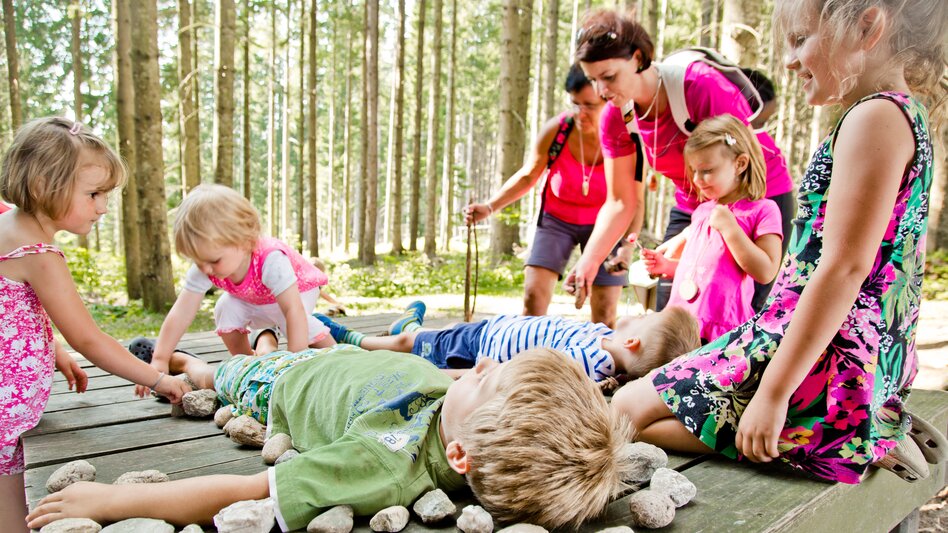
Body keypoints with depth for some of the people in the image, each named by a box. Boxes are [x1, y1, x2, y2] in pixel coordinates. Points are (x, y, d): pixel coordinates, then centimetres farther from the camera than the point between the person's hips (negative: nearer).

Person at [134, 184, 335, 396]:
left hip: (299, 289, -5)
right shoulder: (203, 269, -29)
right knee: (225, 309, -20)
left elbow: (294, 311, -49)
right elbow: (181, 314, -26)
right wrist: (159, 360, -27)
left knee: (290, 320, -32)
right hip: (252, 300, 5)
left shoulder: (271, 261, -46)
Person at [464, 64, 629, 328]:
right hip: (557, 219, 1)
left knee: (605, 313, -3)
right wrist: (490, 206, -18)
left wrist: (627, 245, -33)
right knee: (533, 295, -13)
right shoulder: (556, 129, -22)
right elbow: (528, 176, -7)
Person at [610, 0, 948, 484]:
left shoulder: (876, 117, -16)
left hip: (829, 360, -10)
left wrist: (773, 393, -22)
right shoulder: (902, 115, 15)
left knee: (630, 410, -5)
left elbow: (845, 268, -23)